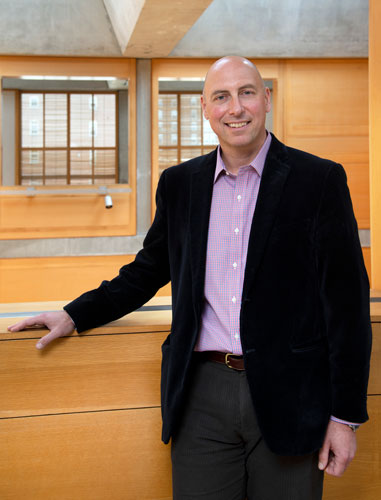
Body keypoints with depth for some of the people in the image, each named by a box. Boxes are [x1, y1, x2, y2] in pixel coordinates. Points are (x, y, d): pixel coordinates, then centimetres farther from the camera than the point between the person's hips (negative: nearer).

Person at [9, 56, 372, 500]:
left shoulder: (319, 180, -2)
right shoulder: (178, 184, 9)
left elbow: (348, 300, -4)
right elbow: (148, 271, 19)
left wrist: (345, 414, -6)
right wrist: (75, 315, 4)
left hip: (288, 396, -2)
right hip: (202, 396, 3)